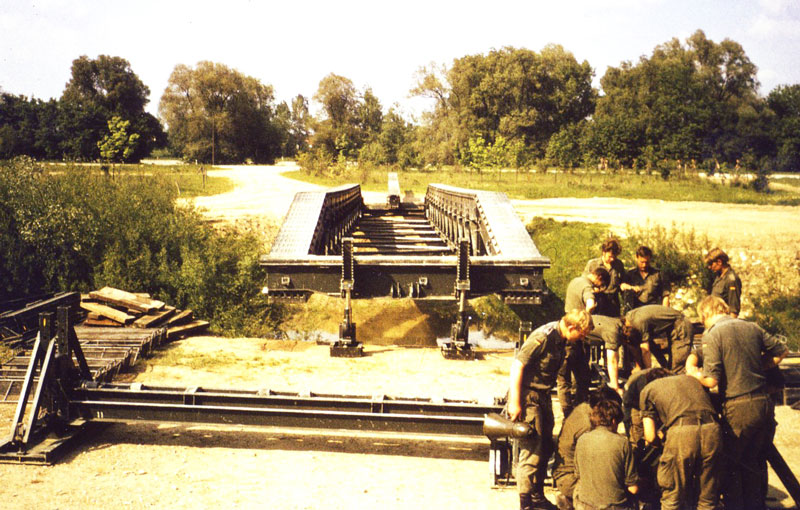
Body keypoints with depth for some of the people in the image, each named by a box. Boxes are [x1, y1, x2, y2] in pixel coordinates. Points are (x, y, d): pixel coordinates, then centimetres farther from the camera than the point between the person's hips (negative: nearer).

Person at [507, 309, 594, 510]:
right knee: (532, 452, -7)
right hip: (528, 397, -9)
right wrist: (514, 403, -23)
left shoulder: (561, 338, 5)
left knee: (546, 448, 16)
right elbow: (517, 365, -22)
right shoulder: (542, 337, -22)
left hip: (543, 396, 9)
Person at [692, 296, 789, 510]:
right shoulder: (752, 327, 7)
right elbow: (781, 351, 16)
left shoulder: (713, 334, -10)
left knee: (732, 463, 10)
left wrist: (694, 373, 3)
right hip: (764, 403, 6)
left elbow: (711, 380, -16)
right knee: (756, 462, 22)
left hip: (738, 407, -6)